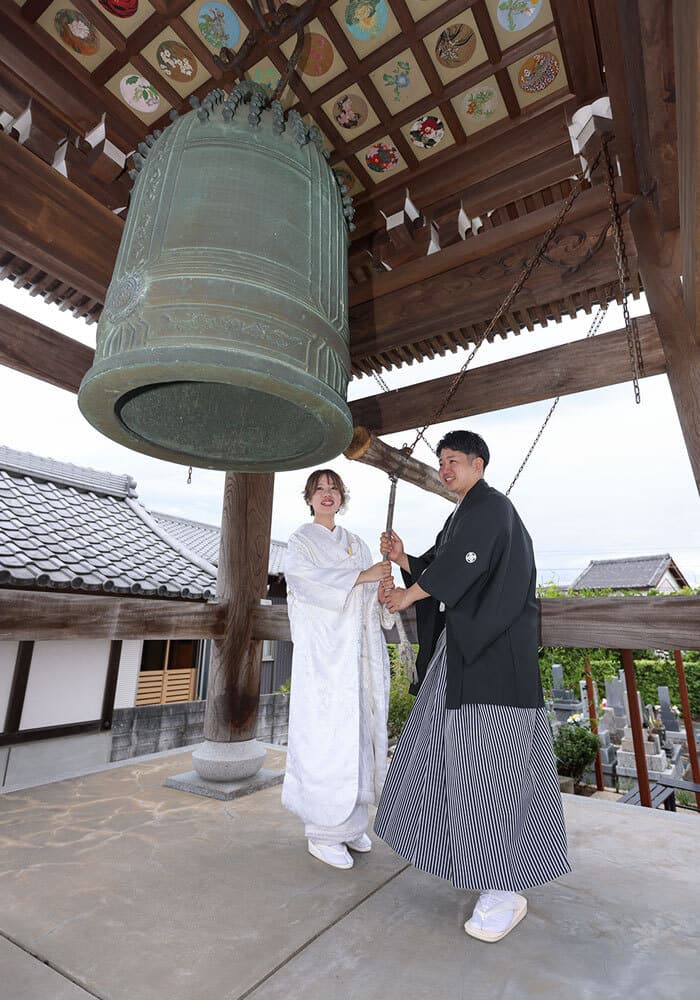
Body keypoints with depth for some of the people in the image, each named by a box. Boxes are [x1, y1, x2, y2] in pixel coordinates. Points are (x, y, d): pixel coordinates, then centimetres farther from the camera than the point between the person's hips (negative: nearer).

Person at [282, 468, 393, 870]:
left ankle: (351, 821, 23)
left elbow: (370, 595, 15)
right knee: (326, 735, -3)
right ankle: (323, 833, 11)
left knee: (357, 730, 8)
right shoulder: (301, 540, 3)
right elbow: (305, 577, -16)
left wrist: (385, 593, -9)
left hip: (358, 651, 5)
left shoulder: (357, 544, 17)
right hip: (323, 651, -5)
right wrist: (363, 575, -21)